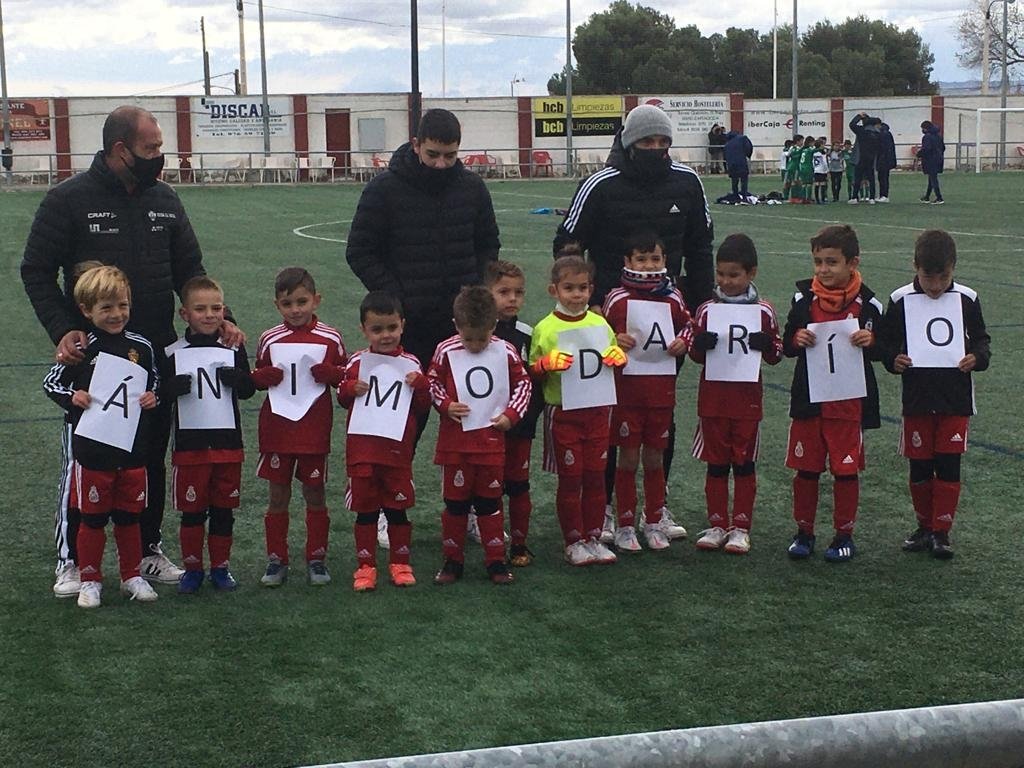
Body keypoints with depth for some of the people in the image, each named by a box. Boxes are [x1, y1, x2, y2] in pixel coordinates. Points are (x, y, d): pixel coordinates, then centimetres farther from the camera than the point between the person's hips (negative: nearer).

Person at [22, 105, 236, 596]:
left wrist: (219, 319, -2)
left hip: (156, 354, 5)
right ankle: (70, 560, 15)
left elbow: (190, 271, 13)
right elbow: (36, 272, -6)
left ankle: (148, 550, 26)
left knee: (152, 459, 12)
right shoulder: (69, 200, -7)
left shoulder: (164, 200, 8)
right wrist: (63, 330, -20)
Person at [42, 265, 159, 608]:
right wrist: (72, 397, -17)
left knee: (129, 517, 14)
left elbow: (154, 382, 14)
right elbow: (50, 383, 0)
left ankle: (131, 576, 28)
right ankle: (90, 579, 21)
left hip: (133, 450, 3)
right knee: (93, 518, 8)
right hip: (93, 451, -2)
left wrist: (153, 397, -6)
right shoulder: (80, 349, -8)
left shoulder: (141, 346, 0)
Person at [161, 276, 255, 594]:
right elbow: (161, 394, 0)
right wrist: (174, 387, -22)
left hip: (228, 442, 1)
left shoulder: (234, 350, 4)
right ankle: (192, 568, 18)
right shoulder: (173, 353, -1)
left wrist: (236, 379, -15)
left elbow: (249, 390, 6)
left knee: (223, 509, 9)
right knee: (192, 510, 5)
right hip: (189, 444, -1)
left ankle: (220, 566, 22)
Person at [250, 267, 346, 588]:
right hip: (277, 429, 1)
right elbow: (255, 378, 10)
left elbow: (346, 377, 5)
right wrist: (265, 377, -12)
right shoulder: (269, 340, 1)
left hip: (315, 430, -1)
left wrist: (329, 373, -15)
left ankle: (316, 559, 18)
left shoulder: (330, 339, -2)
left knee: (315, 495, 7)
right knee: (278, 496, 6)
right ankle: (276, 560, 16)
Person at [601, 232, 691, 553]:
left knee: (655, 458, 11)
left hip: (662, 391, 3)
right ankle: (625, 525, 12)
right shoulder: (617, 299, -5)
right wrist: (614, 342, -15)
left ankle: (653, 523, 22)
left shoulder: (673, 299, 4)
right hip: (626, 390, -2)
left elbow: (688, 327, 19)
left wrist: (683, 343, -1)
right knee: (629, 458, 2)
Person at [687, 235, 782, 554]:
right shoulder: (707, 310, 1)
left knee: (744, 463, 5)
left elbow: (775, 355, 4)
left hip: (747, 399, -1)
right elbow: (694, 352, 6)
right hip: (712, 398, 1)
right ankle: (717, 525, 17)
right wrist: (700, 344, -16)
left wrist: (764, 344, -17)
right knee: (716, 464, 8)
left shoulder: (763, 312, -1)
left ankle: (741, 528, 14)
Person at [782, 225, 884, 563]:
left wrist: (870, 341, -17)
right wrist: (797, 339, -15)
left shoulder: (867, 303, -4)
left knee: (846, 469, 5)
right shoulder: (804, 297, 0)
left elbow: (882, 351, 4)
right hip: (808, 398, 2)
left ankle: (844, 534, 18)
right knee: (805, 468, 8)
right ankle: (804, 531, 21)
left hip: (849, 401, -2)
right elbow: (787, 345, 7)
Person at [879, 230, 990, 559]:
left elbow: (981, 340, 8)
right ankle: (924, 526, 23)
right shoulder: (900, 300, -3)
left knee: (948, 466, -1)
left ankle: (941, 531, 9)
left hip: (956, 399, 0)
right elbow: (885, 343, 4)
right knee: (919, 467, 8)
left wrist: (977, 357, -13)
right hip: (917, 399, 0)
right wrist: (894, 359, -17)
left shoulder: (967, 299, -2)